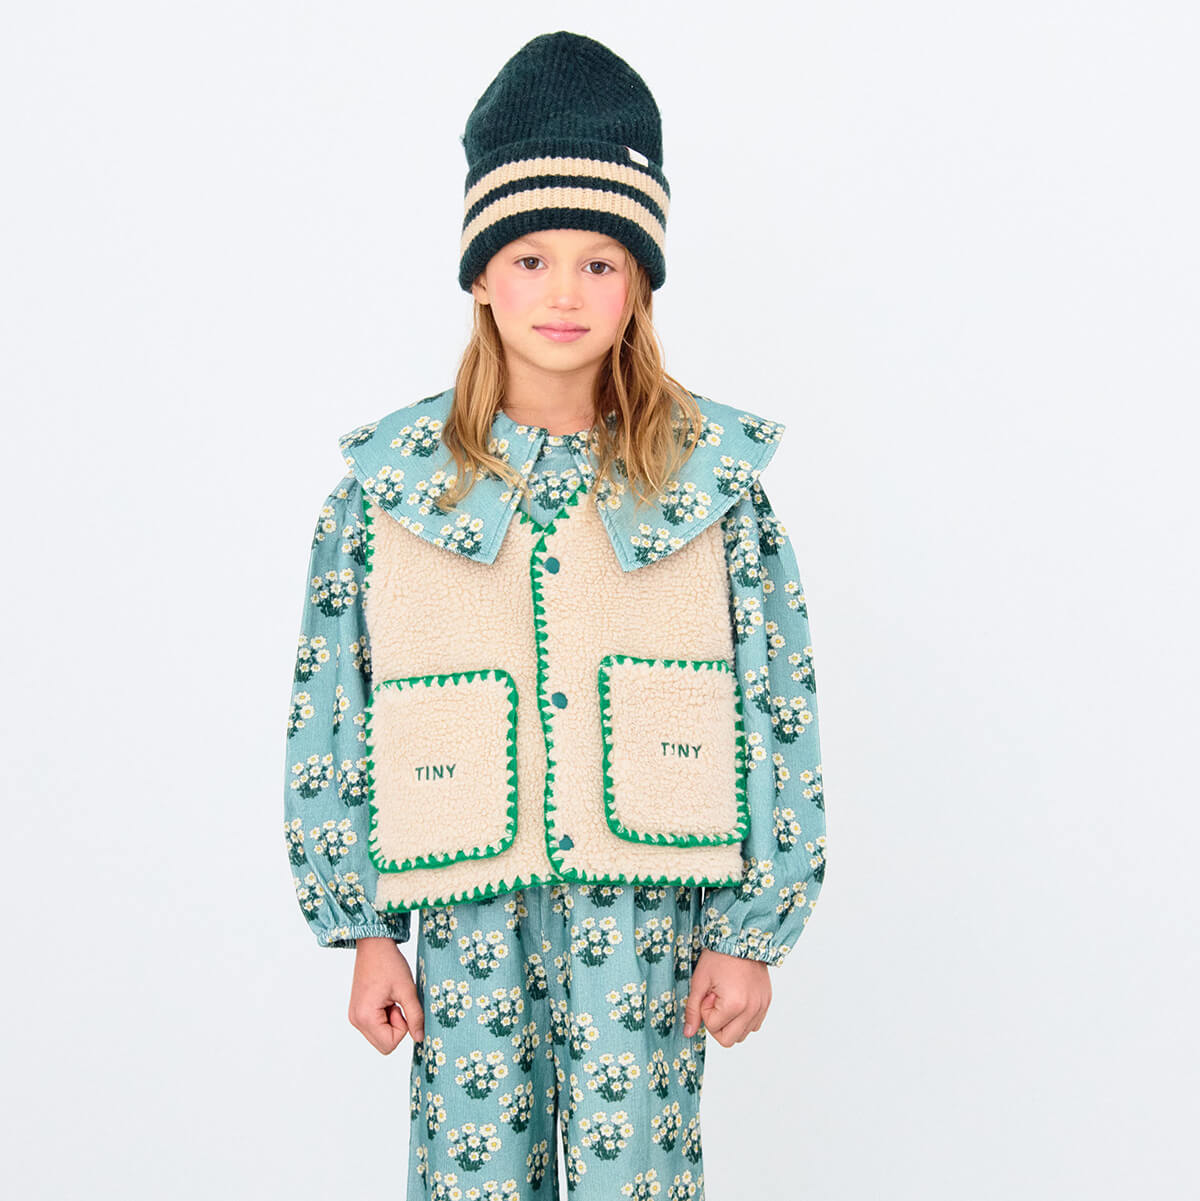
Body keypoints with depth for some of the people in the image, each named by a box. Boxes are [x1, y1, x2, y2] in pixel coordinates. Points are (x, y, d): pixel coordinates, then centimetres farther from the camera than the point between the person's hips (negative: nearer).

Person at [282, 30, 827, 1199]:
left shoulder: (714, 477, -1)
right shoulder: (390, 479, 0)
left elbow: (776, 710, 1)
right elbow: (332, 709, 3)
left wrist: (753, 930, 0)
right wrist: (364, 930, 3)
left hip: (648, 914, 0)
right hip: (466, 909, 1)